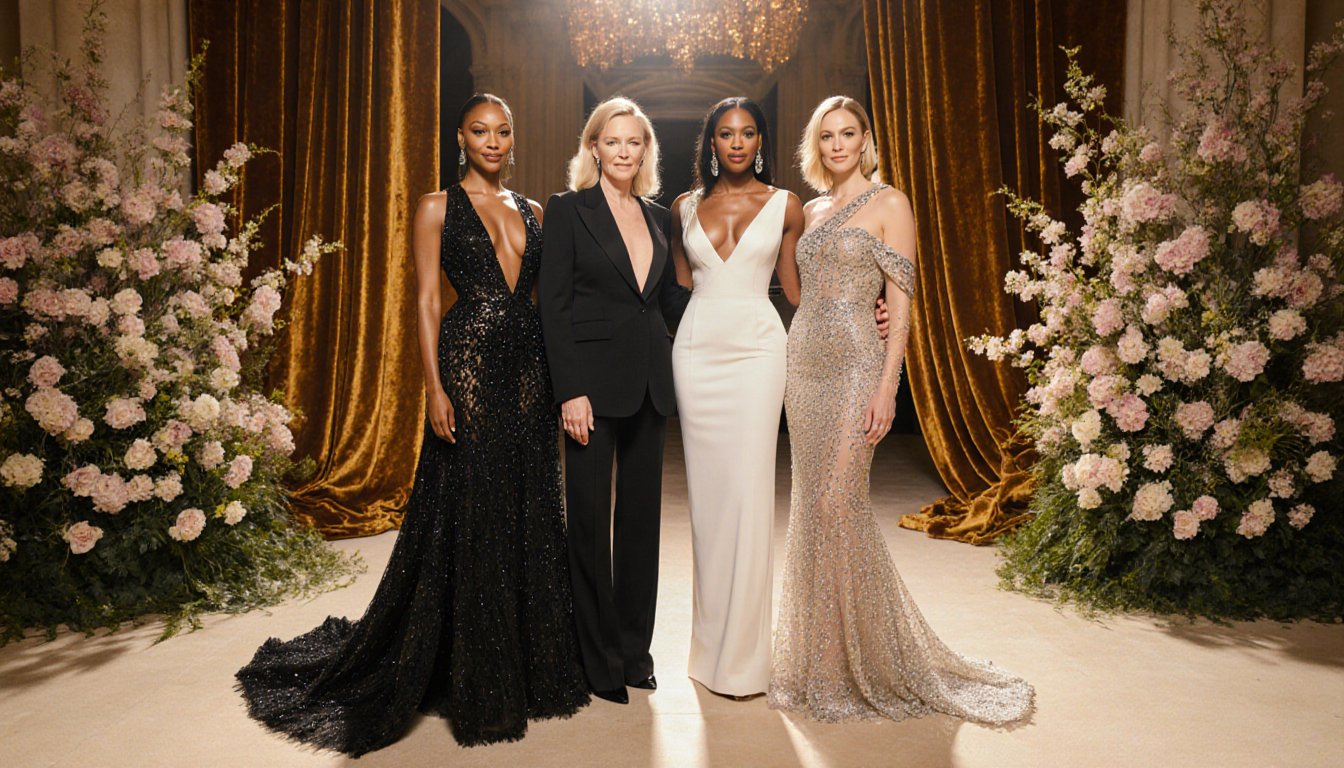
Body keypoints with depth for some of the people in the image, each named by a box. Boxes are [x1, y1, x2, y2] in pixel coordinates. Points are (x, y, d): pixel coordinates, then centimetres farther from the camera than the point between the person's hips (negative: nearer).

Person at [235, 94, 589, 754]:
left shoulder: (531, 211, 15)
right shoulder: (437, 208, 3)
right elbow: (426, 301, -3)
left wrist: (559, 386, 9)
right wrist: (435, 388, -13)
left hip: (528, 370, 5)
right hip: (468, 366, -5)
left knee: (529, 516, 9)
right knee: (467, 519, 0)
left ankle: (531, 668, 24)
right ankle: (473, 681, 15)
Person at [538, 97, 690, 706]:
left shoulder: (658, 217, 14)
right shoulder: (567, 210, -2)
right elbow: (553, 306, -8)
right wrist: (570, 391, -15)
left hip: (649, 381, 5)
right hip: (593, 380, -5)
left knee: (641, 515, 11)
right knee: (590, 519, 1)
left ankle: (635, 648, 25)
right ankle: (599, 659, 17)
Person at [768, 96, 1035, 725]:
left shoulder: (888, 205, -1)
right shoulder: (811, 212, 16)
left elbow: (900, 301, -6)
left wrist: (887, 387, -14)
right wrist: (788, 371, 11)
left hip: (854, 366, -6)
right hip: (804, 366, 6)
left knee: (836, 503, -10)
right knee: (814, 507, 7)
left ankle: (866, 661, 7)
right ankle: (821, 659, 20)